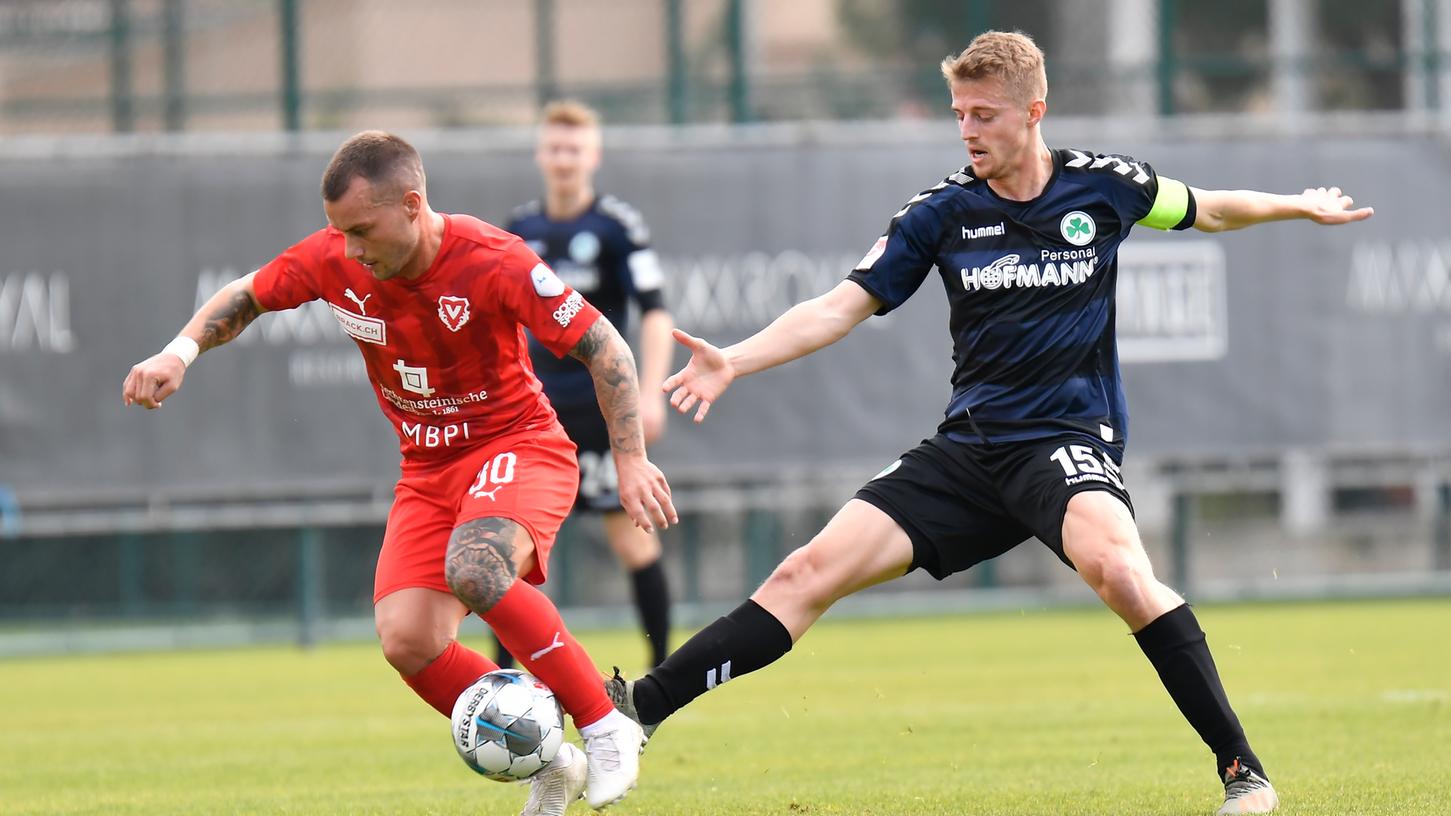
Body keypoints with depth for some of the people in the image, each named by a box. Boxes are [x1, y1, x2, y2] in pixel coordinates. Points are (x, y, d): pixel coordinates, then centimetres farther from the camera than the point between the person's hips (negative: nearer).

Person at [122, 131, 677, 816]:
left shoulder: (492, 262, -23)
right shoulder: (332, 260, -9)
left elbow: (603, 347, -15)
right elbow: (244, 298, 10)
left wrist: (630, 461, -18)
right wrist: (179, 353, -8)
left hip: (518, 445, -5)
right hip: (428, 470, 5)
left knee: (474, 570, -36)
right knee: (407, 643, -15)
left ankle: (605, 727, -21)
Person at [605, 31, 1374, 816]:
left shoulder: (1102, 186, -2)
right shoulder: (942, 213, 1)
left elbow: (1204, 210, 20)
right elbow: (839, 308, -2)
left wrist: (1301, 206, 15)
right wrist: (733, 361, -14)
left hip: (1068, 441, -3)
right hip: (968, 450, 4)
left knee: (1117, 567, -35)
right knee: (810, 572, -6)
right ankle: (644, 707, 0)